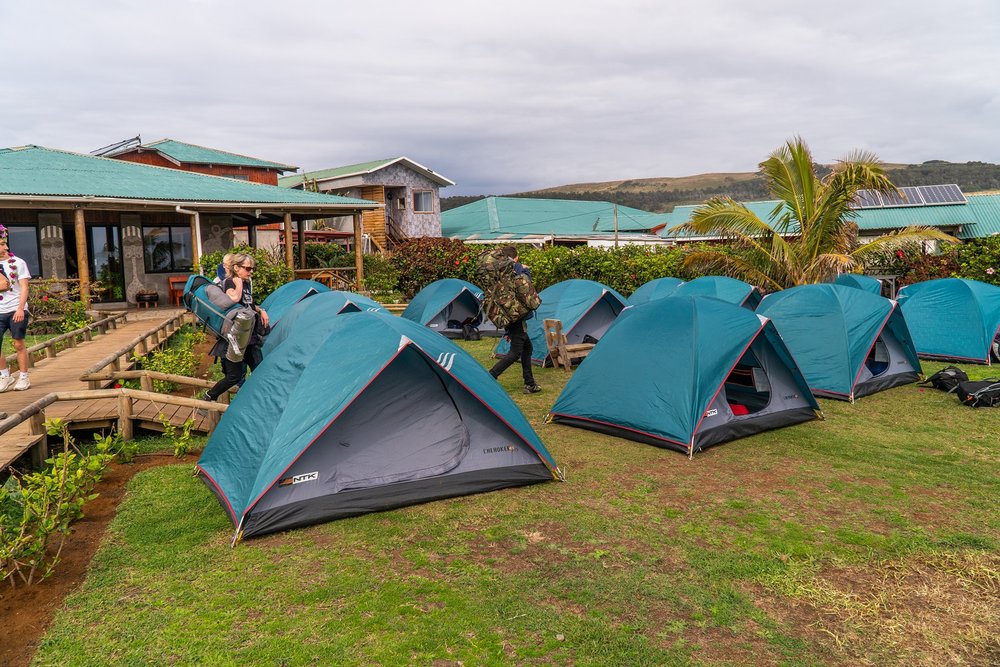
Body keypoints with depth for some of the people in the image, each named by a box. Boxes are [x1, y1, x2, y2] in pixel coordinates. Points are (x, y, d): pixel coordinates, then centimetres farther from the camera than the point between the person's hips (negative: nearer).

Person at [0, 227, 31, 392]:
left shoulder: (18, 262, 0)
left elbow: (24, 288, -5)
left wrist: (20, 309, -15)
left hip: (16, 310, -3)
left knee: (19, 344, 0)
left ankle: (23, 378, 9)